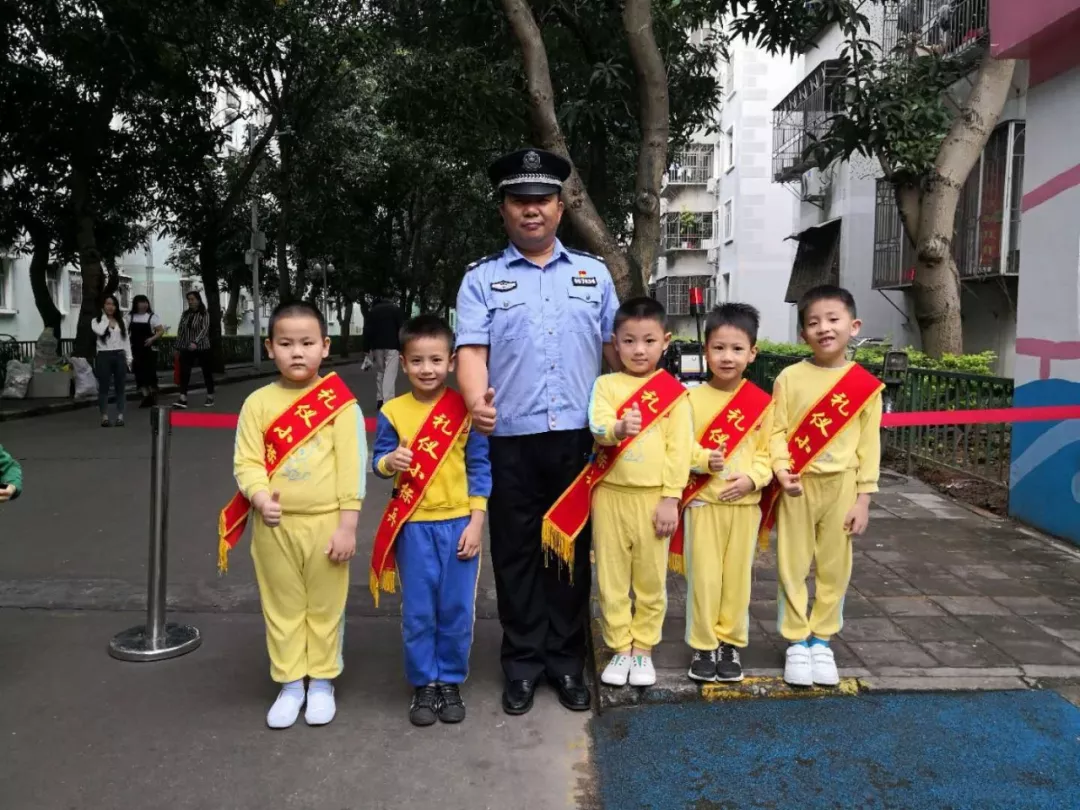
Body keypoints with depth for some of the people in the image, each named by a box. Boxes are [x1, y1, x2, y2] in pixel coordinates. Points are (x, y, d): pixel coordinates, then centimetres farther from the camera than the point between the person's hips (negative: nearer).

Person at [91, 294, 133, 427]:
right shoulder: (96, 321, 2)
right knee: (103, 387, 1)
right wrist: (105, 317, -8)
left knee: (120, 387, 4)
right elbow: (100, 331, -21)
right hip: (104, 356, -2)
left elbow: (126, 340, 11)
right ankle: (104, 417, 6)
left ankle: (120, 416, 8)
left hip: (119, 356, 3)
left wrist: (129, 358, 4)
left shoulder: (121, 321, 11)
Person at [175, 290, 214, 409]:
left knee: (207, 372, 5)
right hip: (186, 348, 4)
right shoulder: (185, 314, 10)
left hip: (202, 347, -4)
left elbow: (205, 329, -16)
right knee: (184, 372, -5)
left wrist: (195, 342, -28)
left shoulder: (204, 314, -4)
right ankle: (183, 399, -8)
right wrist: (178, 347, 8)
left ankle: (210, 398, 16)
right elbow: (180, 330, 12)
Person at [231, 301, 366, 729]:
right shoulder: (258, 403, 0)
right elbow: (246, 462, -2)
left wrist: (347, 525, -10)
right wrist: (260, 498, -21)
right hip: (275, 525, 2)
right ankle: (290, 684, 30)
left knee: (325, 607, 12)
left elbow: (351, 467, -8)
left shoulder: (341, 402, -7)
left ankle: (322, 682, 29)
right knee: (281, 607, 14)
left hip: (325, 523, -2)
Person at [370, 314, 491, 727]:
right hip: (414, 526, 1)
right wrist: (389, 462, -20)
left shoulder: (465, 409, -4)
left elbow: (480, 467, -2)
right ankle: (424, 685, 25)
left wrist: (476, 521, -6)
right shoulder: (392, 412, -2)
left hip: (459, 523, 0)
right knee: (418, 612, 8)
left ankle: (451, 682, 26)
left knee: (456, 610, 8)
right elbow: (378, 460, 4)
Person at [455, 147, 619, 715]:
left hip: (578, 438, 2)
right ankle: (522, 663, 22)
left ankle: (566, 661, 25)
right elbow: (471, 349, -7)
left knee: (572, 551, 10)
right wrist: (476, 400, -26)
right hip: (510, 440, -1)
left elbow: (616, 347, 15)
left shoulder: (593, 273, 12)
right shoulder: (482, 278, 4)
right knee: (516, 552, 7)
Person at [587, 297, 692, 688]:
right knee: (612, 578, 10)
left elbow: (679, 448, -3)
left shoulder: (674, 391, 0)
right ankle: (620, 649, 24)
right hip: (610, 494, 1)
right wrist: (618, 428, -36)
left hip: (653, 496, -1)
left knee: (651, 579, 10)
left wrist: (671, 498, -8)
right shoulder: (606, 385, 3)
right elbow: (597, 426, -14)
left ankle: (643, 649, 25)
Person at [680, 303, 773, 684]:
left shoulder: (761, 402, -1)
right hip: (703, 502, -1)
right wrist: (705, 459, -23)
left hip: (745, 503, 2)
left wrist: (752, 478, -16)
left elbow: (768, 449, 0)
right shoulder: (693, 398, -5)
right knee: (703, 577, 3)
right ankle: (702, 646, 17)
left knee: (737, 576, 10)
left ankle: (730, 643, 26)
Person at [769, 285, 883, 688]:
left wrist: (863, 497, -1)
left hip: (841, 486, 1)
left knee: (834, 567, 10)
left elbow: (869, 444, 0)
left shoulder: (866, 385, -3)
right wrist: (781, 469, -20)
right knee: (793, 566, 6)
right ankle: (797, 641, 20)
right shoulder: (789, 378, -4)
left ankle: (821, 639, 26)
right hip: (798, 485, -1)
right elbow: (777, 430, -3)